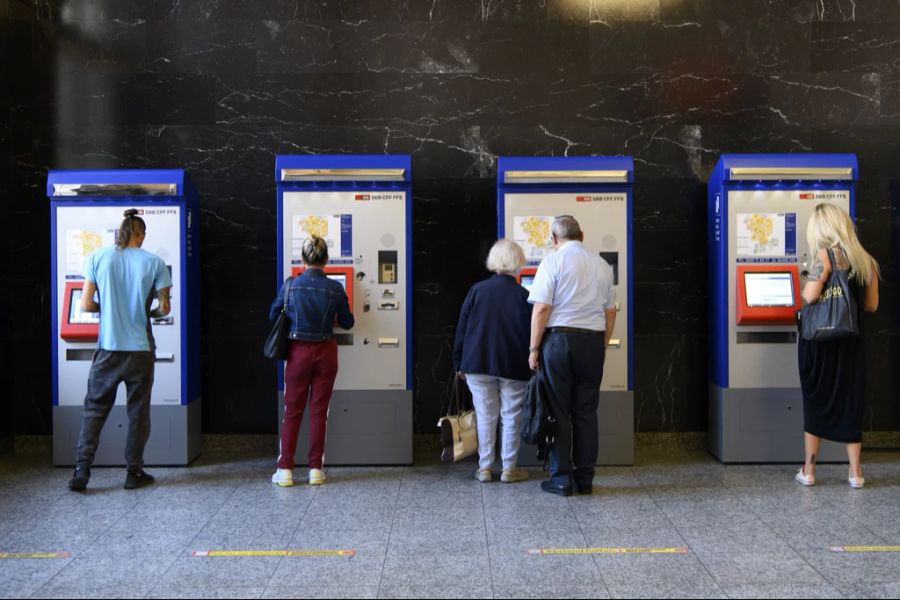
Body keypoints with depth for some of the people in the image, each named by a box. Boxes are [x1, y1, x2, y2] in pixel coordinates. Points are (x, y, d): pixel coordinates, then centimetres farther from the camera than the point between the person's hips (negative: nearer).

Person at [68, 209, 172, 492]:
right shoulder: (154, 263, -5)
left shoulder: (97, 258, -2)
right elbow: (164, 308, 0)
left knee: (95, 408, 12)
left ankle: (81, 470, 5)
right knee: (138, 411, 10)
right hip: (141, 350, -1)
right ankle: (134, 473, 15)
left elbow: (86, 304, -2)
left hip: (108, 349, 1)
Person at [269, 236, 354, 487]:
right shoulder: (335, 289, -7)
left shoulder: (290, 285, -8)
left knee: (292, 411, 9)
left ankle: (285, 470, 9)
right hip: (326, 353, 0)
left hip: (298, 352, 0)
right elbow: (347, 323, 3)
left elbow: (273, 315, 5)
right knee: (319, 411, 8)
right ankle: (316, 469, 12)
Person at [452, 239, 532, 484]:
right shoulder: (523, 296, -6)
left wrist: (459, 364, 8)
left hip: (478, 364, 1)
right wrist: (532, 365, 5)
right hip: (514, 368, -1)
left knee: (485, 417, 9)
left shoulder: (477, 290, -2)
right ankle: (509, 468, 13)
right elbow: (533, 333, -4)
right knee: (511, 417, 8)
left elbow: (462, 329, 1)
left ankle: (485, 468, 14)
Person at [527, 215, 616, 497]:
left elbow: (541, 308, -12)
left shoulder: (553, 261, -6)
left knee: (559, 411, 4)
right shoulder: (602, 265, 10)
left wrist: (534, 349, -6)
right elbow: (610, 312, 12)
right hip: (593, 341, 4)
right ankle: (585, 478, 15)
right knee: (586, 412, 10)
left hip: (559, 339, -4)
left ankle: (561, 479, 8)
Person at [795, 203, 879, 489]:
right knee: (850, 402, 11)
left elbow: (809, 296, -21)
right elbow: (871, 305, 10)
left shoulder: (826, 255, -12)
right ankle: (855, 473, 15)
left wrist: (810, 282, 1)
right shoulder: (867, 261, 5)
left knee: (815, 402, 6)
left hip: (819, 341, -4)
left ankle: (808, 471, 12)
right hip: (850, 343, 4)